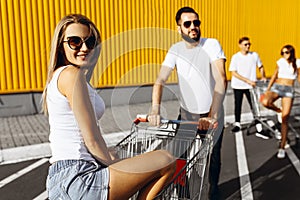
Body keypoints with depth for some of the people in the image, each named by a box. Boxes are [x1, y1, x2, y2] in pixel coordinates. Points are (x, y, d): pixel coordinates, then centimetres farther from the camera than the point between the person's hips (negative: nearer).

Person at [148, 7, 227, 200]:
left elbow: (221, 80, -28)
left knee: (213, 157, 13)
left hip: (212, 114, -2)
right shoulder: (175, 50, -5)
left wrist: (212, 116, -39)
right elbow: (160, 81, -13)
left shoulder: (212, 45, -17)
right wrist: (155, 110, -30)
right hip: (187, 113, 3)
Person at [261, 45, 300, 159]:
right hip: (276, 87, 2)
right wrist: (267, 89, 13)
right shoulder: (280, 62, 8)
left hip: (289, 90, -2)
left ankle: (282, 147, 2)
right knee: (265, 102, -33)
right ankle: (279, 111, 3)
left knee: (284, 119, -7)